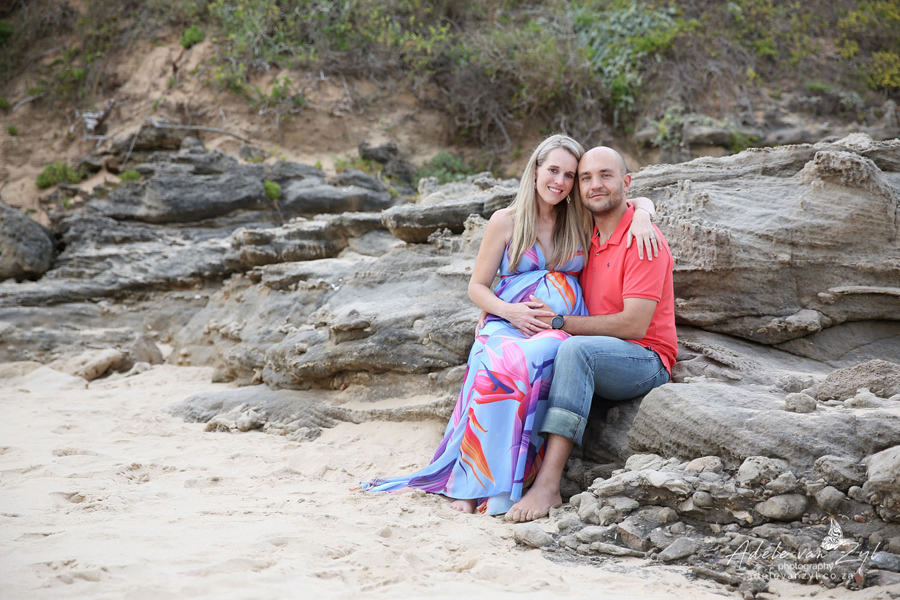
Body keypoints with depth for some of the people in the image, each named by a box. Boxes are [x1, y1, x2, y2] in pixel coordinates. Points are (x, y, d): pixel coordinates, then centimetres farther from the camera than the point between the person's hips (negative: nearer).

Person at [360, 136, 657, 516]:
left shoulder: (581, 221, 15)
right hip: (507, 324, 0)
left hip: (561, 330, 1)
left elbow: (640, 201, 24)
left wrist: (641, 218, -1)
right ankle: (471, 484, -33)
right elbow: (477, 287, 12)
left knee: (523, 364, -38)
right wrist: (509, 311, -9)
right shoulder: (506, 221, 10)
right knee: (495, 366, -39)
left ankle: (499, 487, -35)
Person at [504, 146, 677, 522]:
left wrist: (562, 322, -15)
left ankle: (548, 485, -41)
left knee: (575, 349, -35)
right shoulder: (587, 237, 12)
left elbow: (634, 325, -19)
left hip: (645, 361, -7)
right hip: (594, 360, 7)